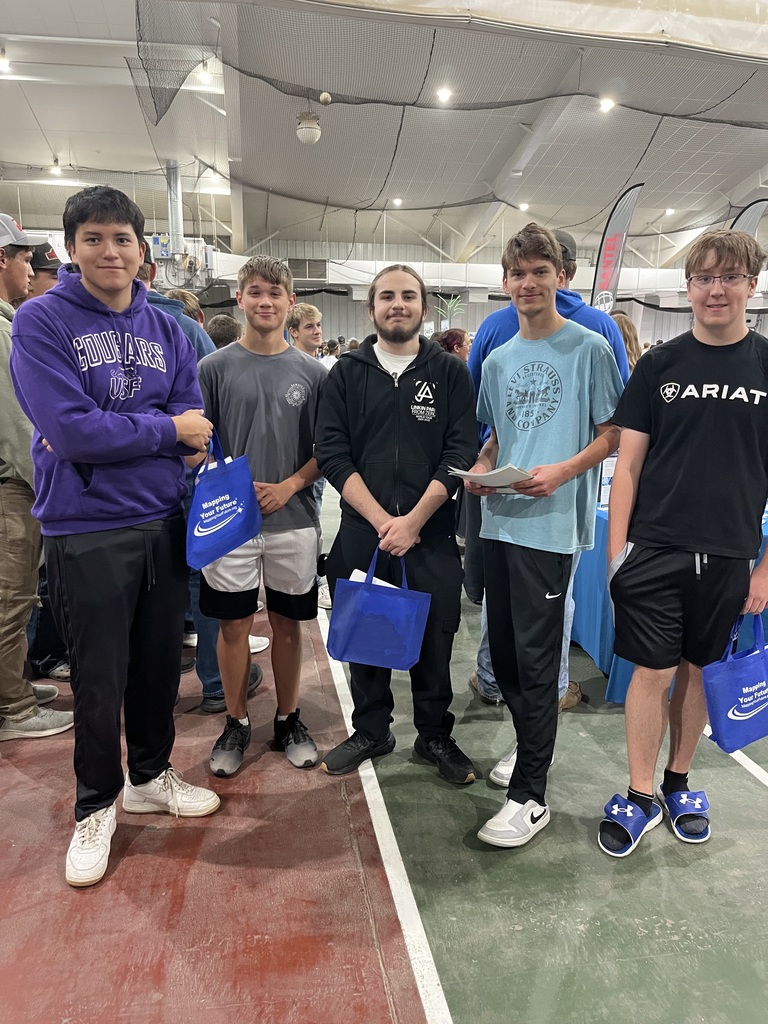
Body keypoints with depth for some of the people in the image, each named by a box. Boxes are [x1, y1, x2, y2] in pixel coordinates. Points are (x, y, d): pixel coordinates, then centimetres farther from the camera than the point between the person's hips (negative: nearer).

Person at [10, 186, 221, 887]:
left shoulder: (167, 331, 7)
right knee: (99, 677, 8)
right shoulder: (41, 322, -7)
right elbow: (70, 430, -19)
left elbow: (195, 430, 0)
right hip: (86, 530, -4)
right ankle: (96, 806, 31)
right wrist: (164, 428, -11)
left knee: (160, 662, 15)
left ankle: (150, 776, 39)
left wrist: (106, 434, -14)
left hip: (164, 521, 4)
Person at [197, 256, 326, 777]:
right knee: (234, 624, 7)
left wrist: (289, 485, -10)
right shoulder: (216, 367, 1)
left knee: (287, 623, 11)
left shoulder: (312, 372, 3)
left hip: (294, 517, 1)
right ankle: (237, 722, 25)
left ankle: (288, 719, 27)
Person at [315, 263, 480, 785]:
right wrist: (381, 520, -12)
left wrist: (413, 520, -13)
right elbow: (332, 453, -2)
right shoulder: (347, 373, 6)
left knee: (434, 637, 7)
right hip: (361, 531, 1)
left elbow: (460, 453, -4)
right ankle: (371, 731, 31)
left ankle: (435, 734, 28)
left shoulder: (450, 372, 4)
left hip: (431, 533, -1)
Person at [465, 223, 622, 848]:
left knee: (535, 656, -4)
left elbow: (612, 435, -2)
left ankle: (530, 795, 7)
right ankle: (535, 745, 35)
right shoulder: (498, 361, 16)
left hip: (551, 523, -6)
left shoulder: (589, 349, -1)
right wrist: (481, 471, 1)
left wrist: (562, 471, -18)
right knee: (503, 650, 13)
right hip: (499, 520, 6)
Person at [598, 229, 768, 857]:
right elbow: (628, 463, 1)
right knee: (653, 671, 2)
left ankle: (679, 783, 33)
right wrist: (616, 551, -5)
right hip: (654, 548, -1)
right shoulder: (658, 366, 2)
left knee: (698, 670, 14)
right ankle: (641, 798, 18)